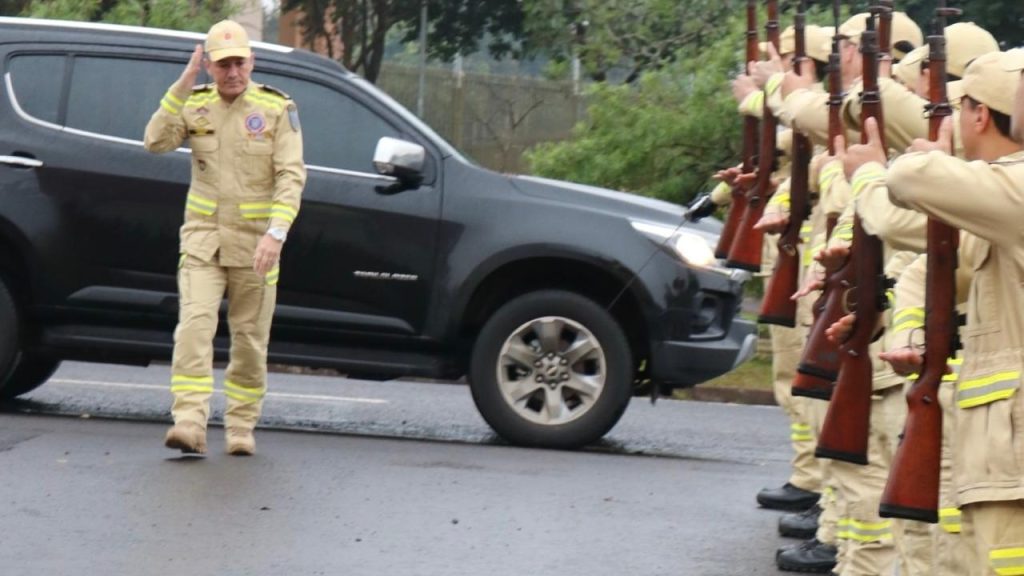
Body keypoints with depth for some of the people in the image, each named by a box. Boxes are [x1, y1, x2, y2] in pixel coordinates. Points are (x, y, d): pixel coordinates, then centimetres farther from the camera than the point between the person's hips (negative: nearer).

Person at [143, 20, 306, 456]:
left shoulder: (277, 109, -4)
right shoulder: (195, 105, 4)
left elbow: (292, 175, -11)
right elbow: (156, 141, -12)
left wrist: (276, 232, -24)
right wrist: (183, 85, -17)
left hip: (255, 243, -1)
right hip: (203, 239, 1)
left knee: (250, 340, 5)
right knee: (194, 326, -15)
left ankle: (241, 428, 17)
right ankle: (189, 424, -23)